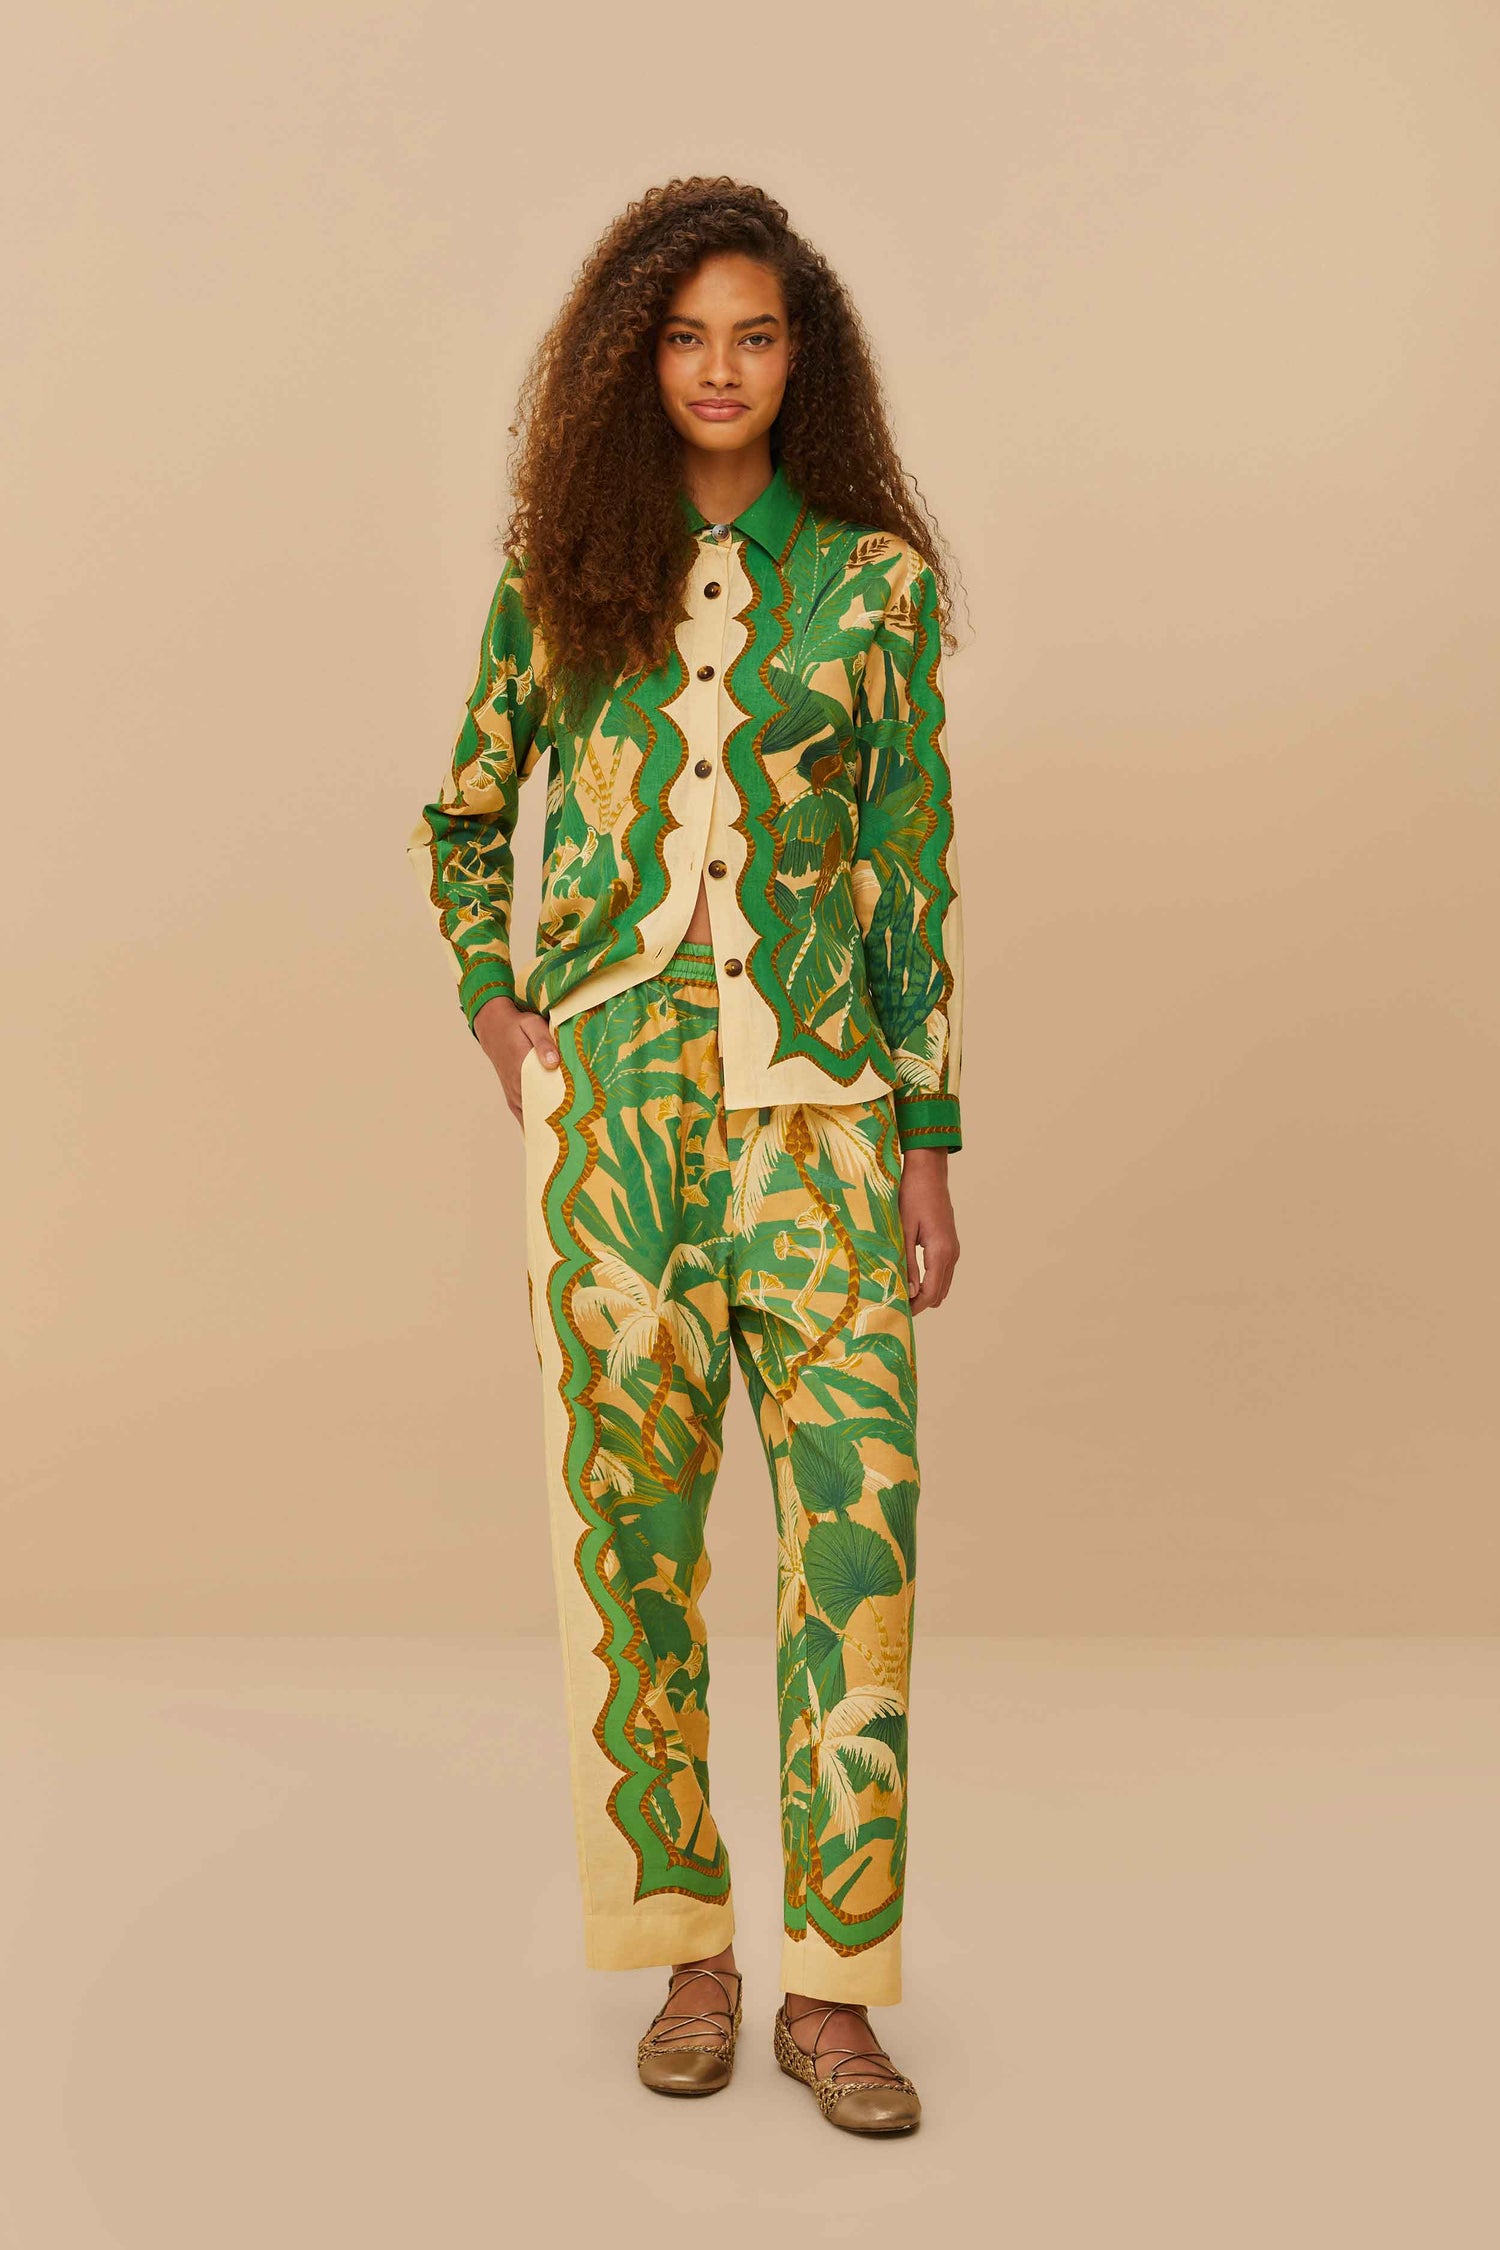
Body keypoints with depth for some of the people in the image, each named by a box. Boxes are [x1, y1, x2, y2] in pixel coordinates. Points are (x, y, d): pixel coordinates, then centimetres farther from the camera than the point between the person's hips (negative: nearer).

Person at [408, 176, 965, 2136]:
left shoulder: (874, 582, 5)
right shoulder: (561, 575, 9)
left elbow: (915, 872, 4)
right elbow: (462, 822, 21)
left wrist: (930, 1145, 0)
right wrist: (494, 1011, 5)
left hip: (816, 1103, -1)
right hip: (609, 1101, 1)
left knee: (857, 1523, -6)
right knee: (633, 1531, 4)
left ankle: (834, 1985, 6)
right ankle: (690, 1952, 19)